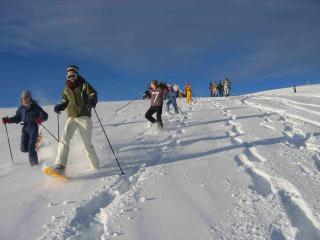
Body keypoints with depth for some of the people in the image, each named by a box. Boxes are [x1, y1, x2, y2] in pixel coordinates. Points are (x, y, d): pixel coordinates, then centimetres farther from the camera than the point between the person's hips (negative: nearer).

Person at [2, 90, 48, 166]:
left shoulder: (35, 107, -7)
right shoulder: (21, 108, 6)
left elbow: (45, 116, -11)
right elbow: (17, 118, 14)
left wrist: (40, 119, -32)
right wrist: (8, 120, 0)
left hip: (33, 128, -5)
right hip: (25, 128, 5)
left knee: (31, 148, -10)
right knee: (24, 148, -1)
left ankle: (34, 164, 5)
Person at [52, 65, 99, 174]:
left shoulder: (84, 85, 3)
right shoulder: (67, 89, 16)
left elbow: (93, 94, -5)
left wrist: (92, 101, -29)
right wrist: (59, 107, 3)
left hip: (84, 117, -3)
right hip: (71, 118, 4)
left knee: (87, 144, -1)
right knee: (64, 139, -20)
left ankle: (96, 166, 17)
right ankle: (60, 166, -24)